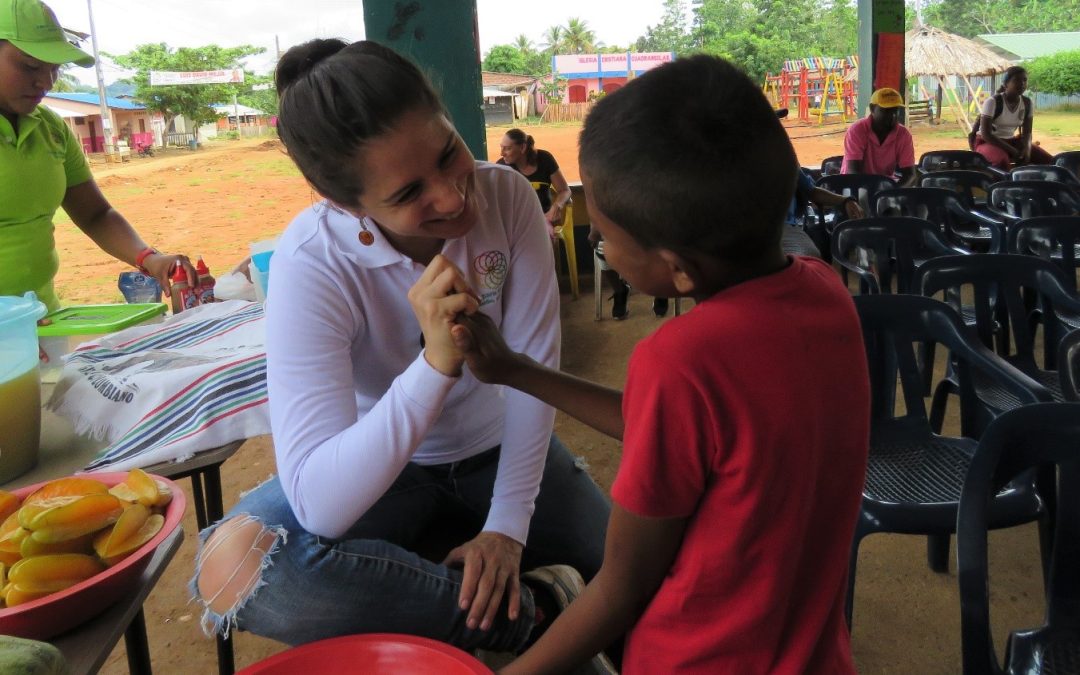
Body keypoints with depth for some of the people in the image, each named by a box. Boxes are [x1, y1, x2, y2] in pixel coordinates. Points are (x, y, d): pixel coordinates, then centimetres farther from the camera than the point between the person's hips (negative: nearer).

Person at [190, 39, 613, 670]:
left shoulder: (506, 196, -19)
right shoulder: (312, 262, -28)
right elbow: (319, 505, -36)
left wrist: (508, 527, -18)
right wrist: (434, 364, -46)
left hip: (497, 449, 3)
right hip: (380, 469, -2)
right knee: (235, 561, -31)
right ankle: (525, 608, -18)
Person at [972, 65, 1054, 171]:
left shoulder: (1027, 103, 0)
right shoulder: (993, 102, -17)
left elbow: (1027, 133, 5)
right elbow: (986, 134, -22)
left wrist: (1027, 148, -19)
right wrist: (1012, 151, -24)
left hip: (1011, 141, 6)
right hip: (987, 142, -6)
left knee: (1049, 161, -9)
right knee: (1002, 162, -41)